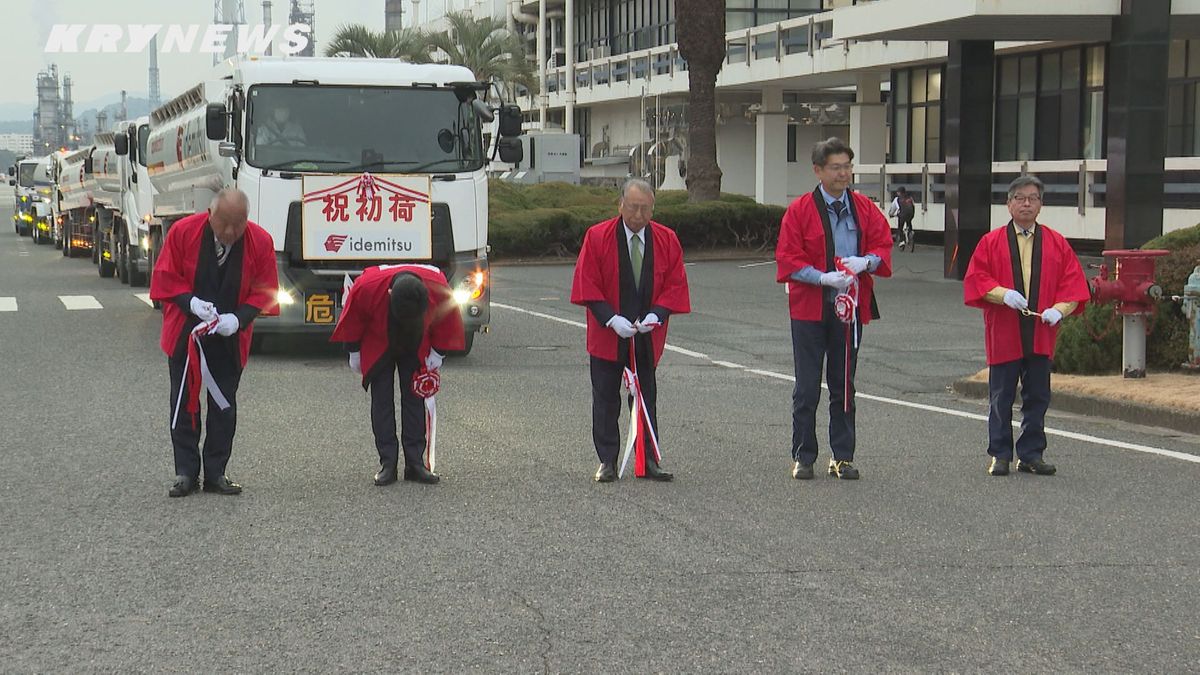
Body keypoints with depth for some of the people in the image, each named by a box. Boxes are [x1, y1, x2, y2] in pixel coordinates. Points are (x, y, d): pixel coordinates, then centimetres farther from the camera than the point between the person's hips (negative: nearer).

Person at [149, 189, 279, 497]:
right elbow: (165, 276, -5)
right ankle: (186, 473, 11)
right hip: (184, 332, 0)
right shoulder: (183, 232, -14)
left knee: (224, 406, 6)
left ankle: (215, 473, 16)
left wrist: (239, 318, -20)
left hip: (230, 337, 1)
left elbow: (264, 291, -4)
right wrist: (190, 301, -23)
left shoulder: (261, 242, -12)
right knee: (184, 403, 3)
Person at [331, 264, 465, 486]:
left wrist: (438, 352, -8)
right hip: (378, 348, -1)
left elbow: (447, 318, -12)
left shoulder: (438, 287, -34)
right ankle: (388, 464, -2)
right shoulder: (367, 286, -37)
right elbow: (353, 319, -16)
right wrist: (354, 352, -6)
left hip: (416, 349, 1)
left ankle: (415, 463, 4)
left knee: (415, 399, 0)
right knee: (382, 401, -5)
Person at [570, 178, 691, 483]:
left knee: (647, 398, 7)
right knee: (606, 400, 4)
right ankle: (607, 462, 11)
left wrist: (656, 315, -17)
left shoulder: (666, 240, -2)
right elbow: (587, 285, -8)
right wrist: (611, 319, -19)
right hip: (607, 334, -2)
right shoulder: (597, 237, -8)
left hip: (648, 335, 2)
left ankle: (650, 461, 12)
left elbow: (676, 285, 0)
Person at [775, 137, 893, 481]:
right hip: (809, 309, -3)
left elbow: (883, 245, 7)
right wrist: (822, 277, -21)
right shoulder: (800, 210, -5)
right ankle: (803, 457, 10)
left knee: (844, 386, 9)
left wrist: (866, 261, -15)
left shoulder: (865, 209, 6)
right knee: (807, 388, 1)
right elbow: (787, 259, -7)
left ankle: (843, 457, 16)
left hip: (850, 308, 3)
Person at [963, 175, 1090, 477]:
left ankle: (1031, 455, 16)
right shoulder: (991, 242, 2)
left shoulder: (1057, 244, 7)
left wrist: (1059, 308, -12)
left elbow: (1073, 282, 4)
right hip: (1003, 333, -2)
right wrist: (1002, 293, -17)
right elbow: (975, 279, -2)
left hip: (1041, 334, 2)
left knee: (1037, 398, 7)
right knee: (1001, 398, 3)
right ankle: (1000, 455, 11)